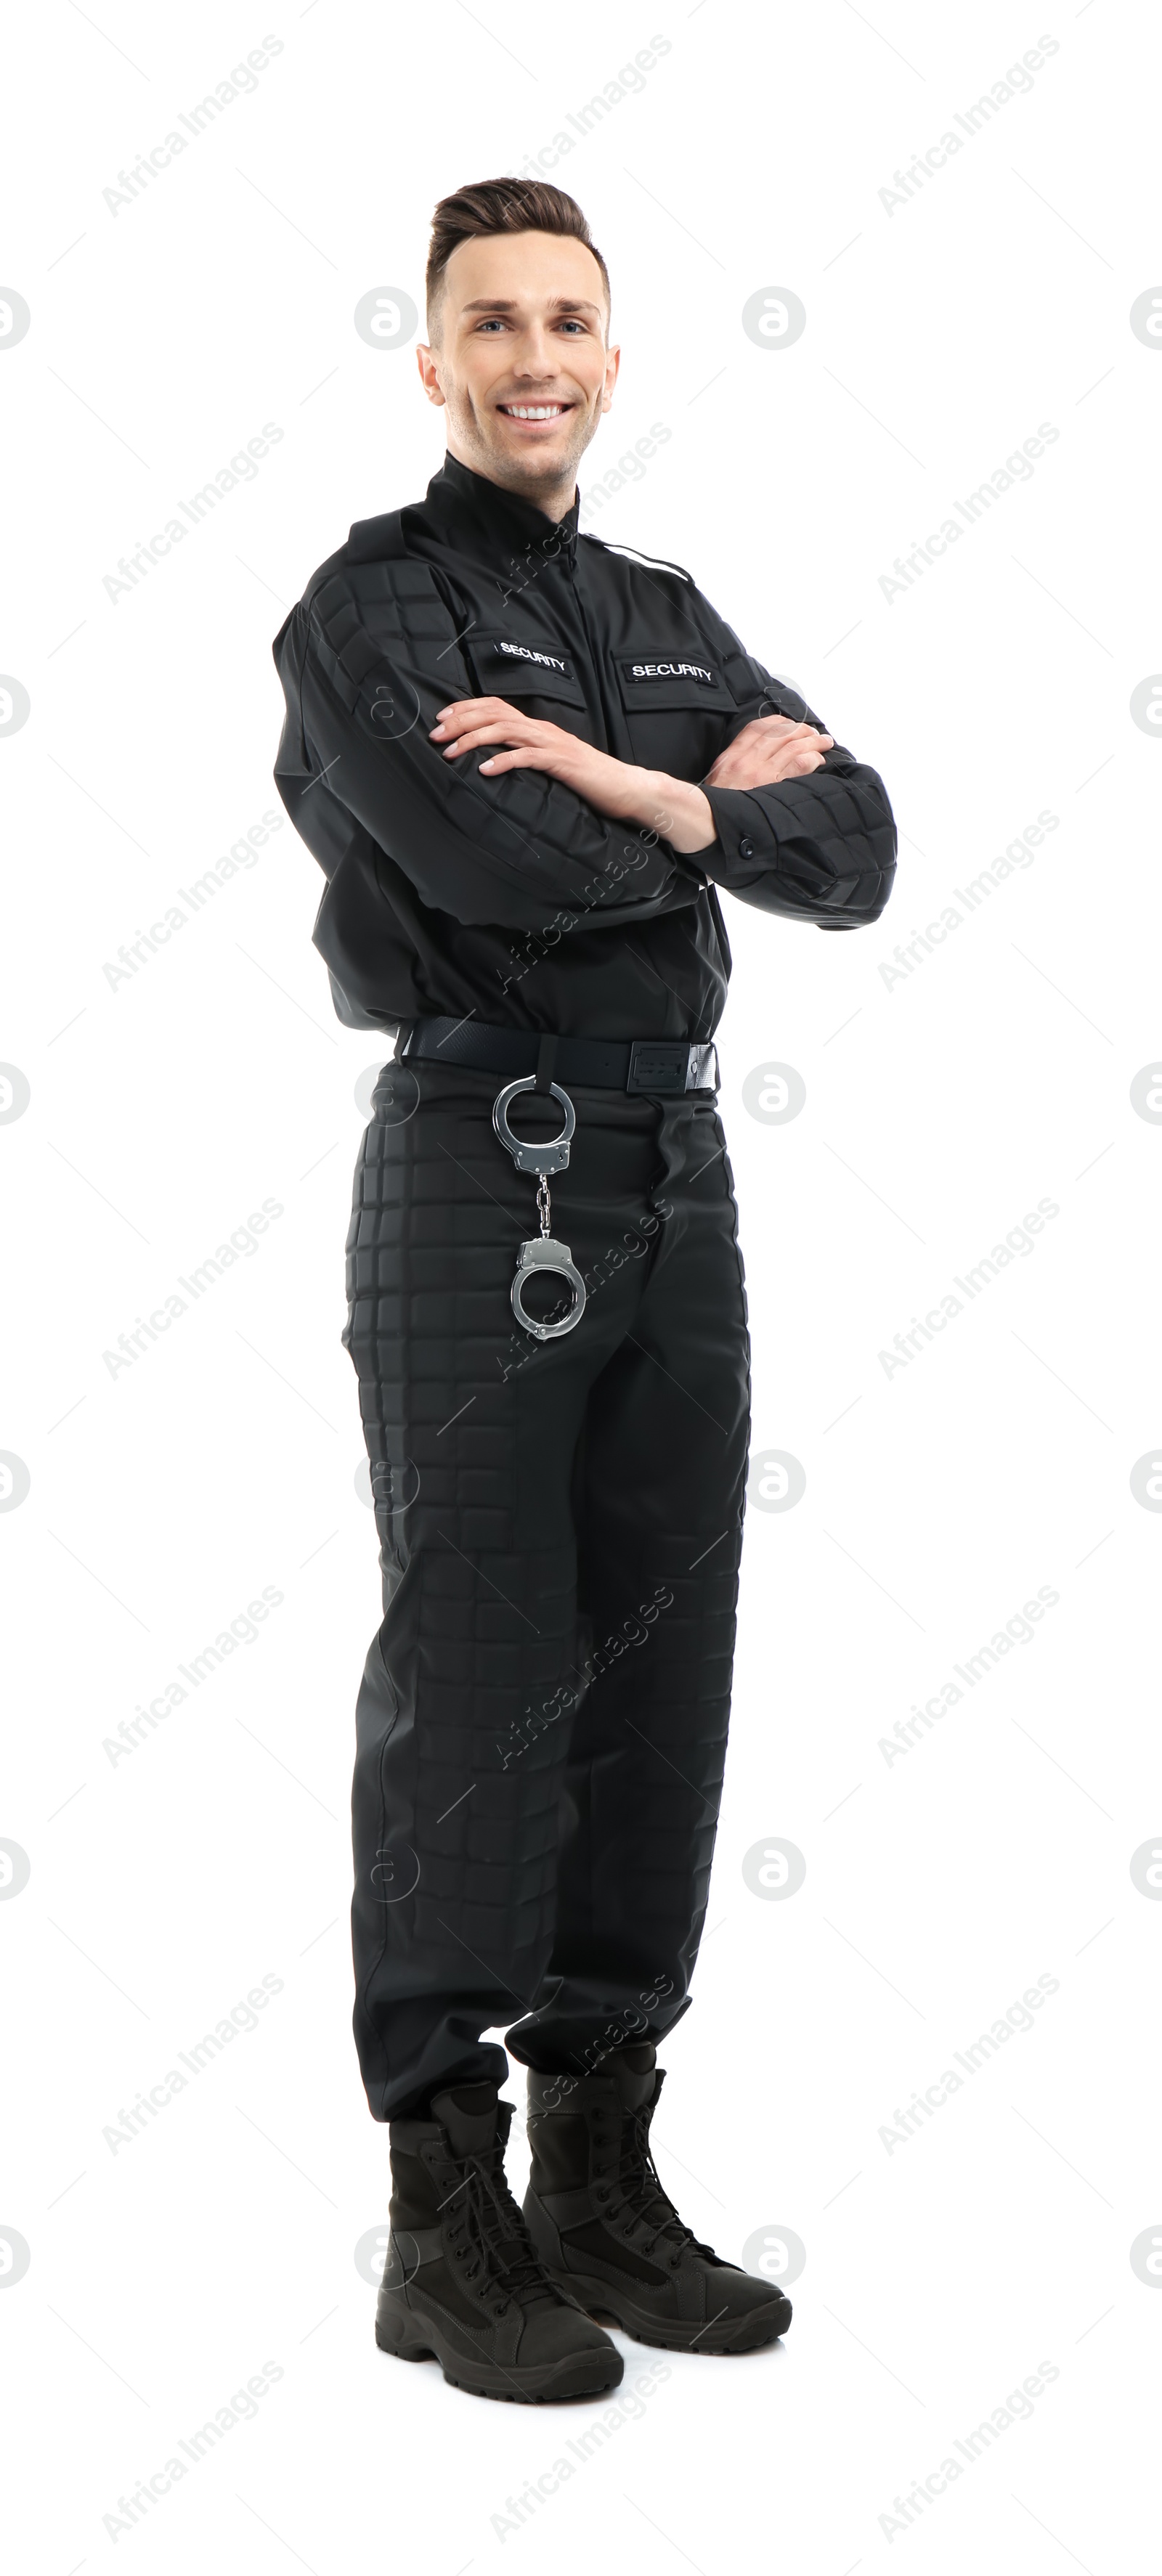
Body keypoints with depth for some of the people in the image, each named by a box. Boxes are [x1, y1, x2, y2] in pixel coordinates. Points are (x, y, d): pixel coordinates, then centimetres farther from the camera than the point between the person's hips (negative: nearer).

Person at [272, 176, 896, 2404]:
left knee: (657, 1678, 8)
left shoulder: (672, 621, 17)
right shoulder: (371, 606, -3)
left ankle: (601, 2179, 19)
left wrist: (643, 790, -12)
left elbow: (858, 855, 4)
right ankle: (448, 2223, 6)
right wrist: (723, 802, -4)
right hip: (484, 1176, -7)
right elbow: (507, 863, -20)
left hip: (680, 1175, 7)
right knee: (472, 1683, -4)